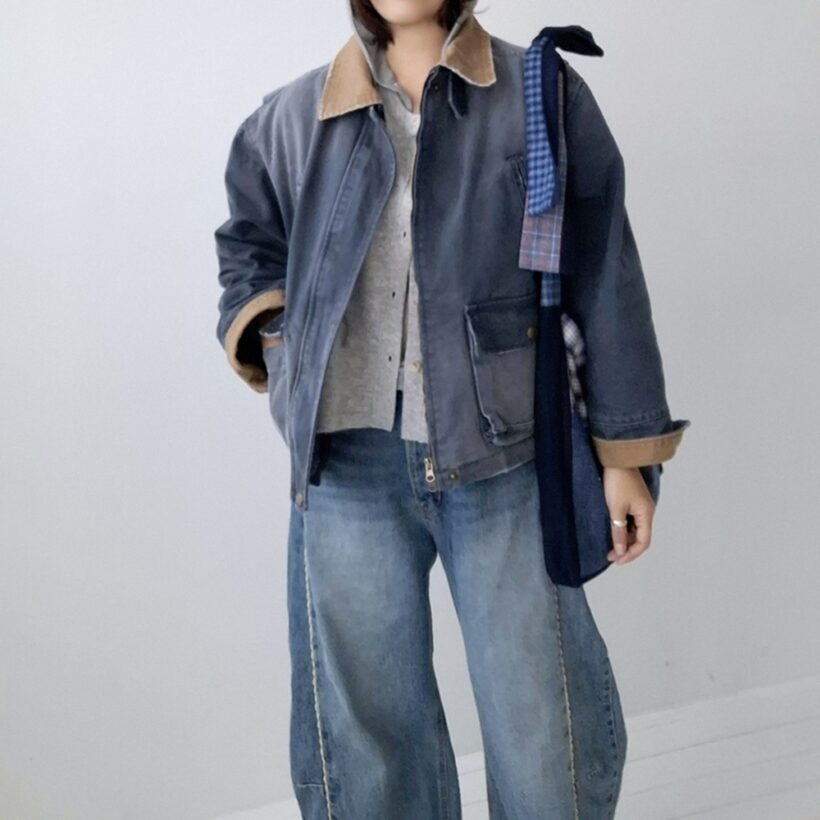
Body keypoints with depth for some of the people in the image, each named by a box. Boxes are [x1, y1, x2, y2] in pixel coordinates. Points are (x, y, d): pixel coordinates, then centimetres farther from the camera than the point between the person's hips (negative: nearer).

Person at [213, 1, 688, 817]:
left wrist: (626, 451, 2)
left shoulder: (546, 96, 3)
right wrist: (269, 332, 3)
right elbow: (249, 246, 24)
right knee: (363, 729, 13)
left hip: (504, 456, -1)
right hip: (347, 463, 2)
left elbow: (603, 280, 3)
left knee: (546, 730, 8)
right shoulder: (288, 120, 8)